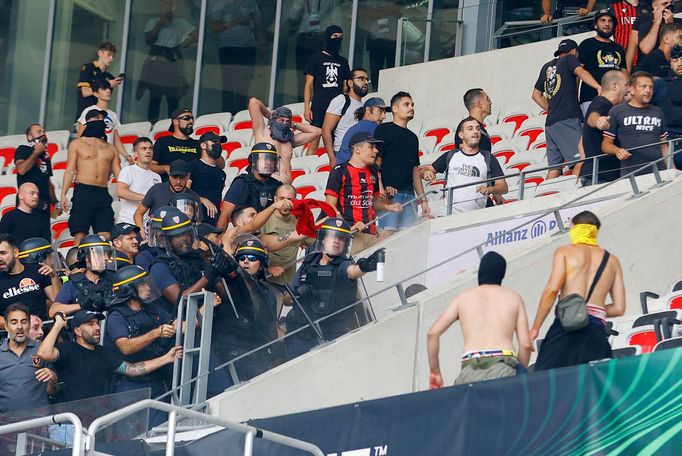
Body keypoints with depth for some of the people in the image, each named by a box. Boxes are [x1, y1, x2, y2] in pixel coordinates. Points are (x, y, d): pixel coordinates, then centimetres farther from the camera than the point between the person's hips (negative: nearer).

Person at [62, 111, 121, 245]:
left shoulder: (111, 149, 18)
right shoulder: (77, 144, 10)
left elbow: (118, 174, 14)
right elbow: (70, 170, 4)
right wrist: (63, 195, -7)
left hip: (103, 194, 3)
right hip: (83, 193, -3)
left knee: (106, 237, -6)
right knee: (80, 235, -10)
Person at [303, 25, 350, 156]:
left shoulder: (343, 62, 18)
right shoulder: (316, 58, 7)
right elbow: (309, 84, 3)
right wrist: (307, 107, -6)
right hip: (319, 107, -4)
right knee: (314, 143, -9)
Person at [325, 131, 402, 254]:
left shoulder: (372, 172, 19)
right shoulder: (340, 171, -2)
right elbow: (330, 207, -6)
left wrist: (387, 207, 9)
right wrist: (348, 227, -17)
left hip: (371, 234, 6)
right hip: (350, 234, -6)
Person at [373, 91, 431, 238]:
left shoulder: (412, 137, 23)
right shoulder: (384, 130, 2)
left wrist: (423, 199, 18)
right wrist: (381, 188, -19)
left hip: (408, 195, 7)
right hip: (389, 192, -7)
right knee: (386, 234, -15)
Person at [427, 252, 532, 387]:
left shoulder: (463, 297, 22)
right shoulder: (514, 298, 21)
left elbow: (433, 333, 15)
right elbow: (525, 344, 12)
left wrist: (435, 371, 21)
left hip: (471, 368, 1)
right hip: (504, 364, 0)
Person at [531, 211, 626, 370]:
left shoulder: (565, 252, 11)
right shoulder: (612, 261, 21)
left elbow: (552, 290, -4)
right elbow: (619, 308, 14)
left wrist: (535, 328, -1)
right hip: (597, 330, 4)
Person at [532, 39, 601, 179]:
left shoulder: (547, 67, 25)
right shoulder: (570, 59, 6)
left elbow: (536, 95, 31)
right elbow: (580, 72, -15)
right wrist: (599, 87, -28)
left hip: (550, 122, 7)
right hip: (568, 119, -7)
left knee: (555, 167, 3)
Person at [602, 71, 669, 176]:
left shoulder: (658, 113, 19)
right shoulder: (617, 112, 6)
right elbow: (606, 144, 4)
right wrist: (618, 151, -16)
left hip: (658, 172, 3)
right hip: (630, 175, -3)